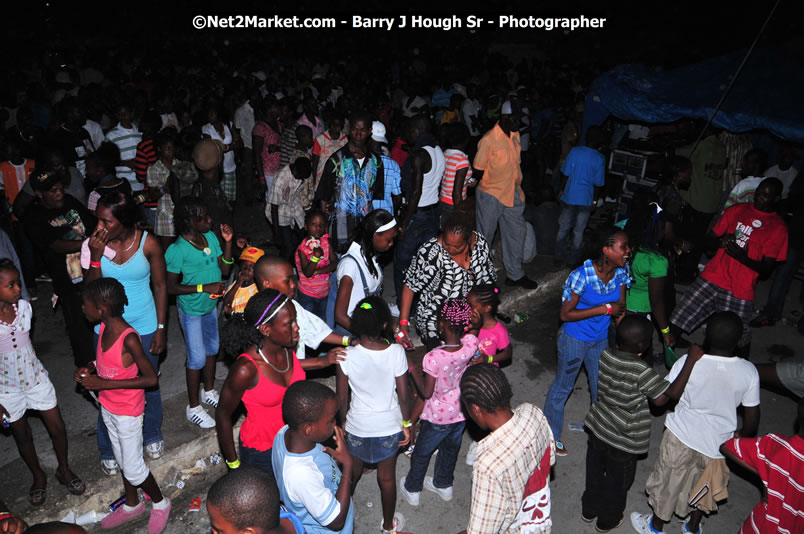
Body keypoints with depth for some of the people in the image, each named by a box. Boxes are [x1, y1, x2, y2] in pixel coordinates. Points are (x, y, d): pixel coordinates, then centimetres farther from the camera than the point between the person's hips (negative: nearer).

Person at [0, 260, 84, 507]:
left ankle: (64, 469, 36)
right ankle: (38, 477, 42)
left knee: (57, 428, 10)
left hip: (36, 380, 2)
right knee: (23, 437, 18)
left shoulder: (25, 307, -14)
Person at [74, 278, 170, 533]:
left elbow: (151, 378, -27)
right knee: (122, 459, 24)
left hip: (127, 413, -8)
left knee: (133, 469, 7)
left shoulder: (129, 339, -31)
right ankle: (132, 505, 45)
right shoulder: (104, 327, -7)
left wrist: (103, 384, -28)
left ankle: (160, 504, 32)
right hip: (107, 407, 8)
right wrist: (90, 370, -10)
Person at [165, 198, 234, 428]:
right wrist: (204, 287, -27)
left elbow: (224, 269, -4)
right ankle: (194, 408, 22)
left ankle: (209, 392, 43)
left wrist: (227, 243, -16)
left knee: (212, 348, 21)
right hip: (191, 310, -7)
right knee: (197, 358, 3)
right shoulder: (178, 250, -25)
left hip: (210, 305, 7)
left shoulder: (211, 237, -7)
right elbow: (171, 287, -21)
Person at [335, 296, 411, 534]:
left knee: (352, 474, 26)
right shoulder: (396, 352, -23)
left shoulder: (346, 356, -24)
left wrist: (343, 423, 8)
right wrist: (407, 424, 4)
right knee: (387, 477, 24)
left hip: (357, 427, 0)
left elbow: (342, 399, -11)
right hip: (389, 427, 0)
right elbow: (403, 396, -13)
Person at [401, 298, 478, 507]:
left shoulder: (433, 358, -36)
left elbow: (426, 392, -23)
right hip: (461, 412, 5)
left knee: (421, 452, 22)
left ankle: (412, 490, 45)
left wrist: (414, 371, -11)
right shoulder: (471, 345, -23)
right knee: (451, 449, 29)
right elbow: (472, 329, 3)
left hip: (439, 418, -4)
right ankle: (443, 485, 53)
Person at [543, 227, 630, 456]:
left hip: (601, 339, 5)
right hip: (574, 339, -5)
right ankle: (551, 435, 34)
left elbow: (620, 307, 1)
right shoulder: (581, 276, -30)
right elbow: (565, 314, -25)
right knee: (563, 386, 13)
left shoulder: (621, 274, -12)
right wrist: (605, 309, -27)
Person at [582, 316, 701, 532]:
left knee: (594, 472, 27)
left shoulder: (605, 355, -14)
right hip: (623, 442, -5)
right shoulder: (640, 371, -31)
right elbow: (671, 394, -25)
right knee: (617, 482, 22)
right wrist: (691, 360, -26)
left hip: (597, 428, 5)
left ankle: (589, 510, 50)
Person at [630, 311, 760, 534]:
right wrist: (744, 435, 13)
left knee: (668, 482, 21)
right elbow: (752, 417, -7)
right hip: (717, 443, 2)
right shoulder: (748, 371, -17)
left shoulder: (688, 362, -24)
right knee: (703, 486, 28)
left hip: (681, 438, -2)